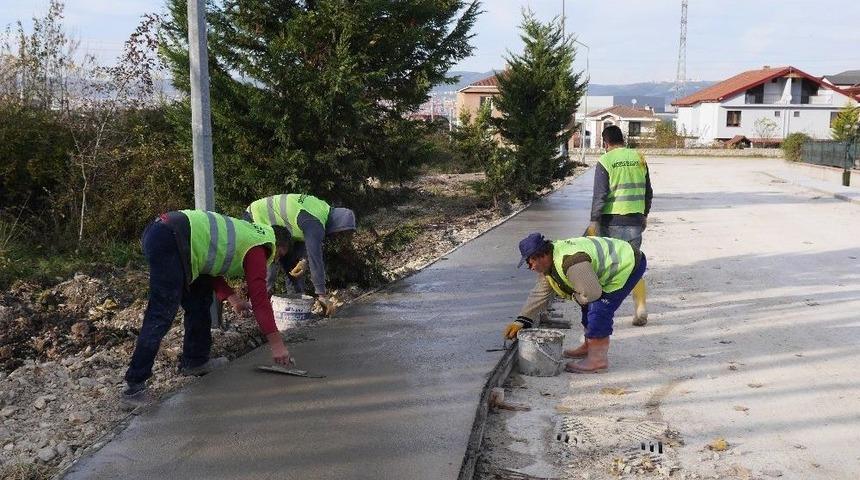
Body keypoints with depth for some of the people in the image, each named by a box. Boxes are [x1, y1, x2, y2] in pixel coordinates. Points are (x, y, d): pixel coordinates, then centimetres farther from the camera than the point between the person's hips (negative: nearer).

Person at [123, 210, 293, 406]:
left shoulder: (246, 233, 26)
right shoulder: (259, 247, 1)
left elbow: (210, 261, 26)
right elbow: (259, 296, -6)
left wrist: (232, 298, 18)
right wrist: (276, 343, -5)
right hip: (169, 241, -10)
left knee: (199, 301, 19)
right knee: (162, 315, -10)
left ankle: (194, 360, 30)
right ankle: (134, 386, -7)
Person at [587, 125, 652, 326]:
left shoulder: (605, 161, -8)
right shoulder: (639, 158, 7)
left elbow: (599, 195, -12)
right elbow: (648, 191, 13)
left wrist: (594, 221, -8)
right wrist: (644, 215, 24)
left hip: (612, 221, -4)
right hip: (635, 219, 4)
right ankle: (641, 308, 7)